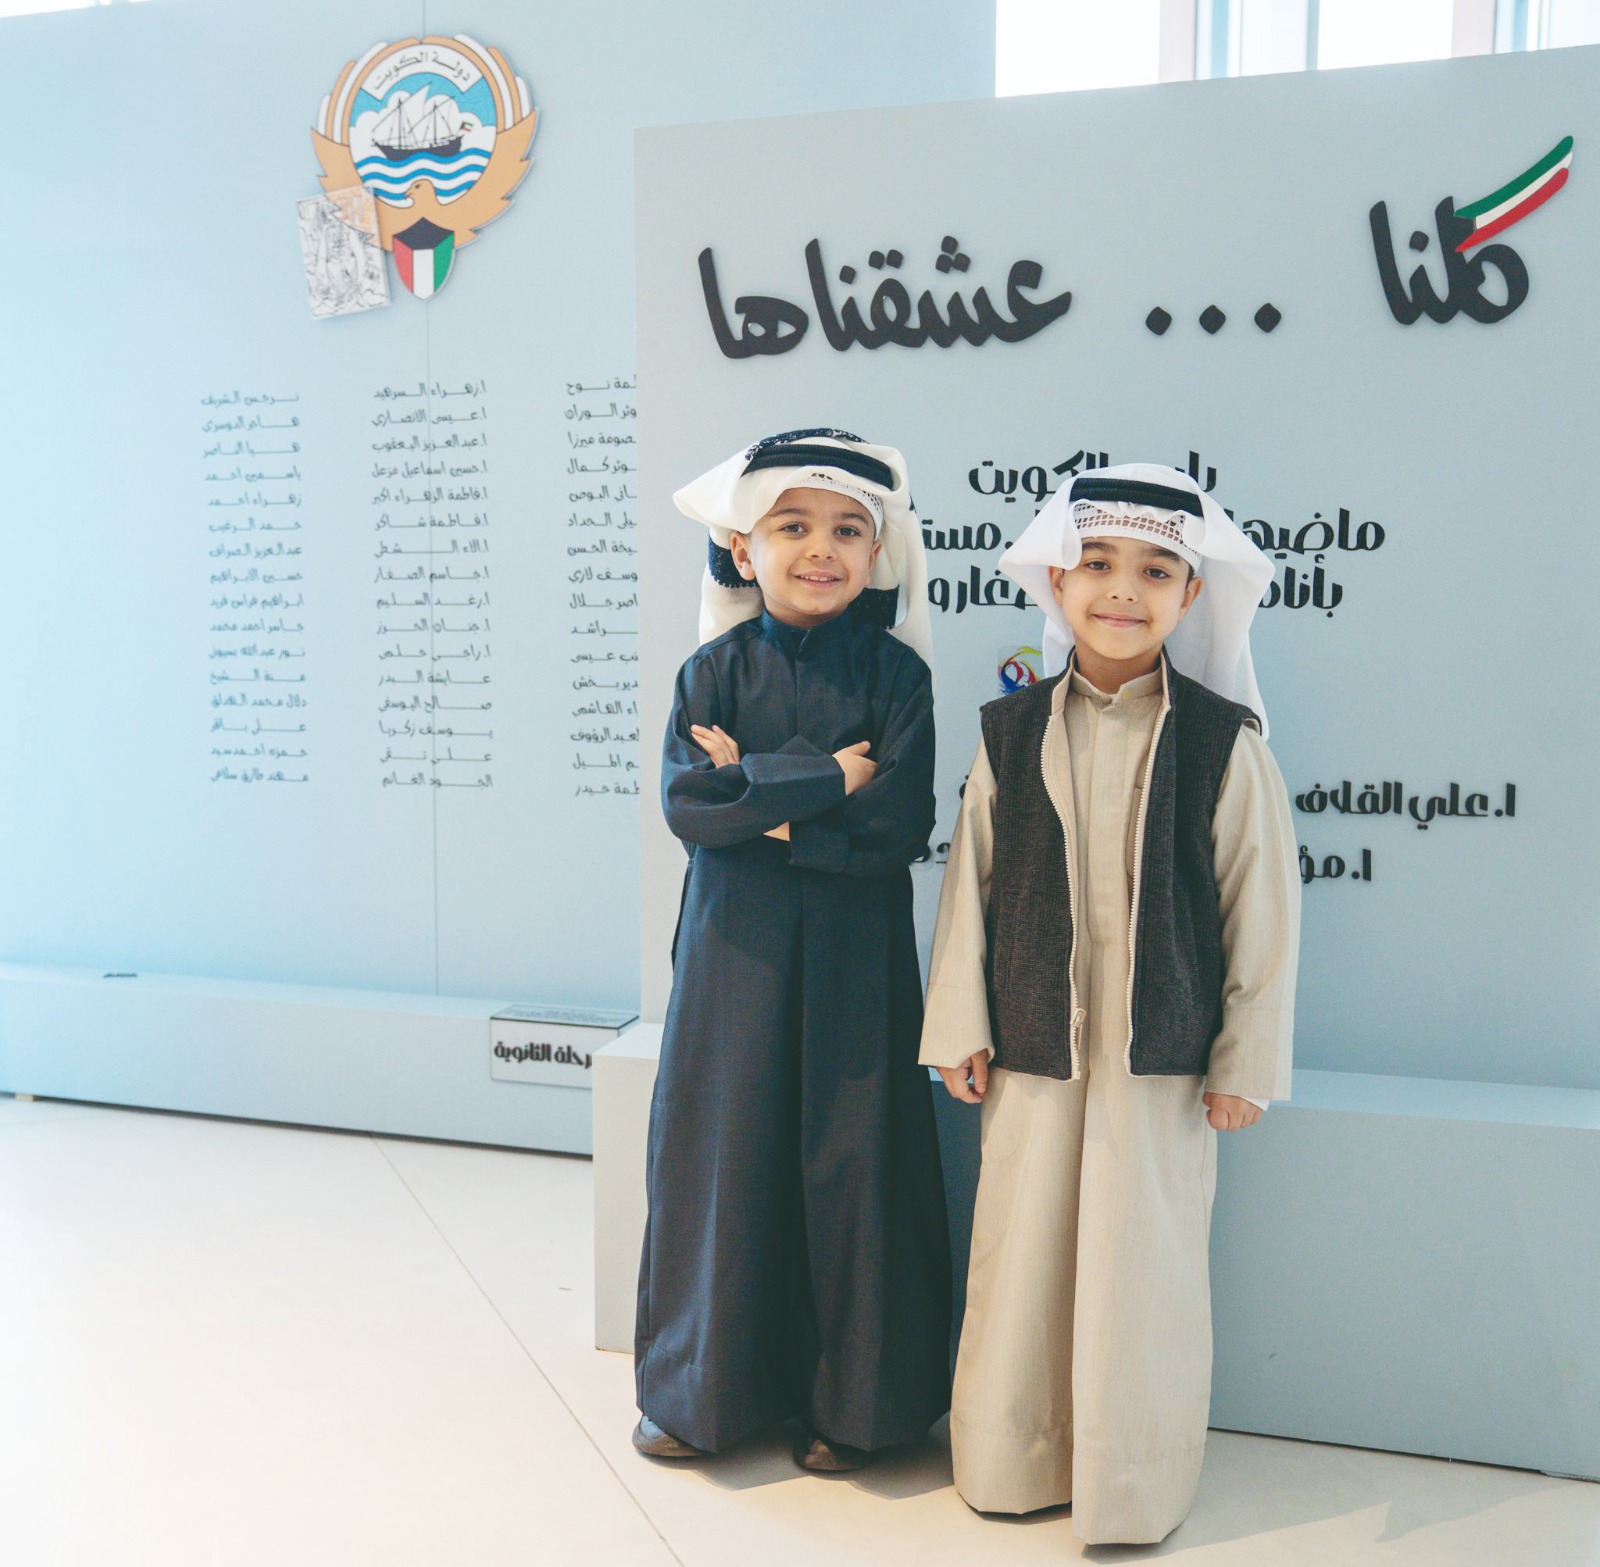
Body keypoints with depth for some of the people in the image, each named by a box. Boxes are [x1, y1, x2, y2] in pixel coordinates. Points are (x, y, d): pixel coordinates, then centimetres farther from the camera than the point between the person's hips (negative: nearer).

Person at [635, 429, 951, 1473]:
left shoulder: (894, 671, -2)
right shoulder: (716, 670, 2)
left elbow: (900, 827, -13)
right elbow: (686, 804, -12)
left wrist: (759, 796, -13)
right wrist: (824, 779, -17)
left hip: (855, 953, -1)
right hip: (737, 948, 1)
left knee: (853, 1157, 5)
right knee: (723, 1149, 8)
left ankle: (852, 1399, 24)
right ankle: (708, 1387, 27)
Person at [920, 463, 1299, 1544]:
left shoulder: (1224, 742, -5)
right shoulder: (1011, 734, 1)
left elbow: (1263, 907, -2)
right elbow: (970, 884, 5)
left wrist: (1247, 1060, -2)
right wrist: (960, 1031, 4)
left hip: (1166, 1062, -2)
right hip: (1033, 1050, 2)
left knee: (1143, 1266, 6)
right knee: (1021, 1254, 12)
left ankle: (1136, 1491, 26)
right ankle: (1014, 1463, 32)